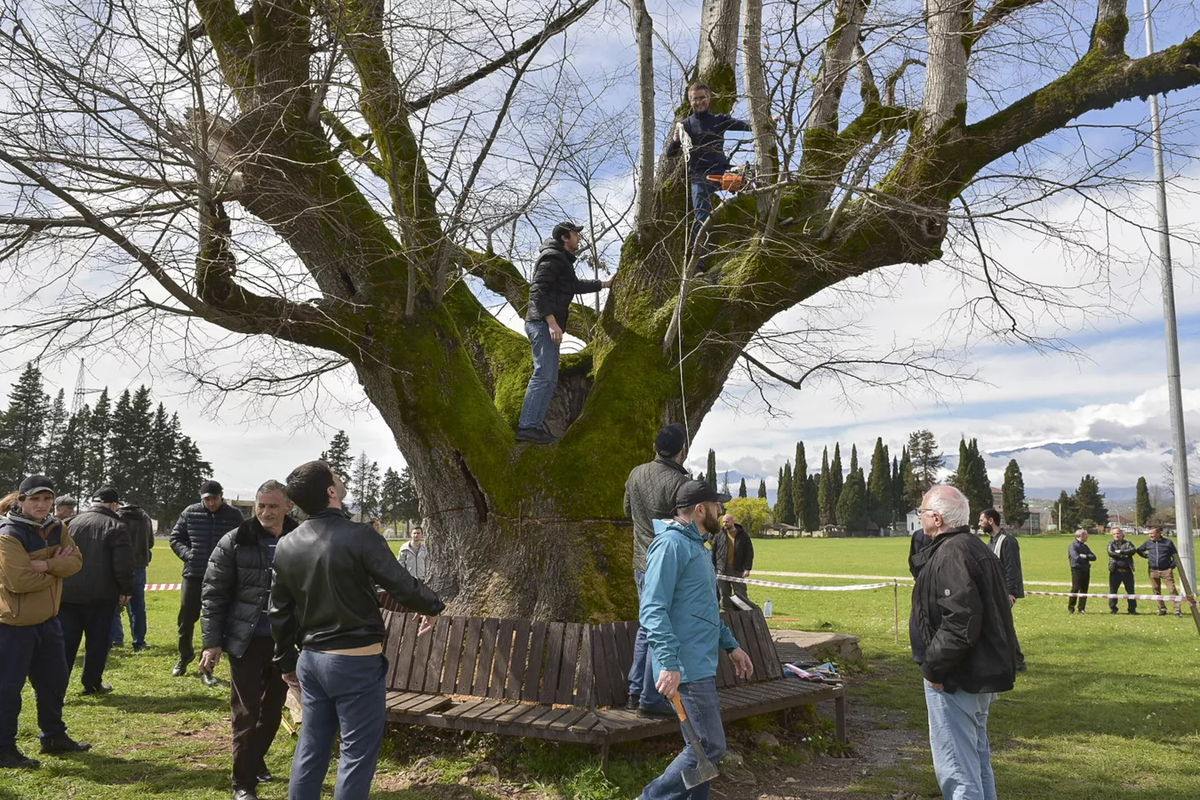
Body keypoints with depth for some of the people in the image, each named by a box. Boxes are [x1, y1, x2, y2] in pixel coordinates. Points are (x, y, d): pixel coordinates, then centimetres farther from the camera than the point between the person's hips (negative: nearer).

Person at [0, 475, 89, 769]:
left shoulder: (56, 528, 4)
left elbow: (76, 561, -5)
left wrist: (46, 565, -22)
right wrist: (56, 569, -14)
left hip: (47, 618, 8)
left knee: (55, 679, 16)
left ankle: (54, 736, 31)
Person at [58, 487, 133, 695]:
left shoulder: (72, 523, 10)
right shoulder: (116, 527, -6)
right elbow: (123, 564, -12)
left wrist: (60, 585, 20)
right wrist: (126, 590, -2)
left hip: (68, 592, 4)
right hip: (101, 595, -4)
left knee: (65, 641, 7)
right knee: (97, 641, 8)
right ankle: (92, 683, 14)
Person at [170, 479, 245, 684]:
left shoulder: (234, 515, -4)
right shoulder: (190, 513, -1)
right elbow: (175, 538, 7)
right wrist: (188, 554, -8)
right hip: (193, 575, 2)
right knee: (186, 619, 14)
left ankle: (206, 667, 16)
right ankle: (185, 655, 39)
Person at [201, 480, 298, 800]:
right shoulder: (234, 542, -6)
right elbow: (213, 593, -4)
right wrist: (211, 642, -9)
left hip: (285, 642, 3)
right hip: (246, 641, -3)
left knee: (273, 708, 16)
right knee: (246, 712, 5)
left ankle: (256, 761, 39)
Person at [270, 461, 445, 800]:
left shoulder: (286, 546, 2)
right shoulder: (359, 536, -18)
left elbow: (280, 612, 10)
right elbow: (403, 587, -14)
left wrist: (287, 661, 22)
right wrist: (432, 606, 6)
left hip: (311, 658, 7)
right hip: (356, 661, -7)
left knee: (311, 747, 17)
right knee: (357, 751, 4)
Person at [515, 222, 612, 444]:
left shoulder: (562, 260, 24)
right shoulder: (552, 257, -9)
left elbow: (575, 284, 40)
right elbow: (537, 290, -19)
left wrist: (603, 284, 44)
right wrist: (552, 322, -25)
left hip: (548, 326, 11)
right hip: (543, 324, -11)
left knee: (550, 379, 10)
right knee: (543, 375, -16)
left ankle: (535, 424, 12)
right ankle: (527, 426, -18)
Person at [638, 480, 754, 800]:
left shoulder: (696, 546, 18)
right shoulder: (671, 544, -14)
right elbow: (653, 609, -22)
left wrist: (730, 645, 24)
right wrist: (669, 663, -28)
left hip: (702, 665, 10)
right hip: (686, 668, -10)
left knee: (702, 745, 14)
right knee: (709, 747, -5)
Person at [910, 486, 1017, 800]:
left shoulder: (951, 555, -21)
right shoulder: (978, 548, 11)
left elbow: (961, 623, -29)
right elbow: (989, 611, 18)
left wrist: (933, 668, -18)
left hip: (956, 679, -11)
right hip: (983, 673, 11)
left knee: (956, 768, -2)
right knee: (977, 756, 24)